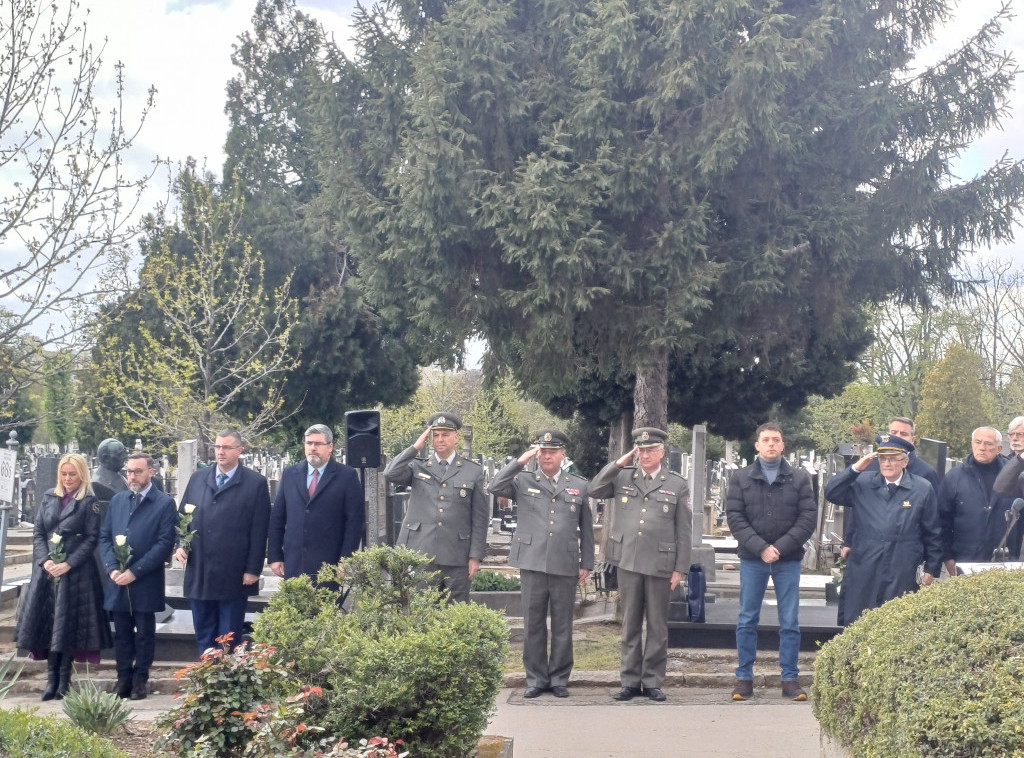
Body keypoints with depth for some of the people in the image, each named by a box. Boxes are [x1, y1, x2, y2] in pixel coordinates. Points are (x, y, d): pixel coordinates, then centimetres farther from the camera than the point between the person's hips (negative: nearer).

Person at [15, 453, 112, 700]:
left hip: (75, 572, -4)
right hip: (47, 569, 4)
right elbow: (38, 533, 9)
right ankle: (52, 678, 8)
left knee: (68, 624, -2)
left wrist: (68, 564, -15)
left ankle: (64, 680, 6)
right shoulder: (48, 497, 11)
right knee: (46, 622, 1)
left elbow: (91, 538, -6)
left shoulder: (89, 501, -1)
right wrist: (45, 561, -6)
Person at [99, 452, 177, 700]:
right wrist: (112, 568, -7)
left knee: (144, 633, 6)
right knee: (122, 633, 10)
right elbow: (104, 537, 10)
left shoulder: (165, 503, -4)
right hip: (117, 582, 4)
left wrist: (134, 572, -15)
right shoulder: (117, 500, 12)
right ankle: (123, 678, 20)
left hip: (146, 583, -4)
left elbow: (165, 543, -11)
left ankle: (140, 679, 16)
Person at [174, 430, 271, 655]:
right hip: (198, 574, 4)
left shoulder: (256, 484, -3)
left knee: (229, 638, 4)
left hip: (234, 575, -4)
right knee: (203, 635, 12)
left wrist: (253, 570, -9)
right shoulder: (198, 478, 10)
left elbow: (259, 531, -5)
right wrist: (180, 545, 0)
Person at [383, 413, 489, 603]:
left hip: (456, 558, 0)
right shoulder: (418, 467, 10)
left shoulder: (473, 472, 6)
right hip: (420, 555, 1)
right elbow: (390, 474, -10)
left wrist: (475, 556, -1)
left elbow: (480, 518, 5)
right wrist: (415, 447, -6)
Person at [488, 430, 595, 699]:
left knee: (563, 626, 6)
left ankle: (559, 679, 17)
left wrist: (586, 564, 8)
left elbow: (586, 529, 12)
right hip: (532, 563, 0)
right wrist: (520, 461, -11)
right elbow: (494, 488, -10)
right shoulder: (523, 481, 6)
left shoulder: (579, 486, 10)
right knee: (533, 624, 5)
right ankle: (536, 678, 16)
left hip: (566, 566, 1)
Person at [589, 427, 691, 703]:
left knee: (657, 626, 6)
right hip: (627, 562, 1)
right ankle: (629, 681, 15)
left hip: (660, 564, -1)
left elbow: (684, 530, 3)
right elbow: (594, 490, -1)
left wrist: (680, 568, -2)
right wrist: (618, 464, -5)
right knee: (630, 624, 8)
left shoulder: (677, 485, 4)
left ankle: (653, 682, 14)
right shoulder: (623, 478, 8)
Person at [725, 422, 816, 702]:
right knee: (747, 621, 5)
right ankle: (744, 678, 12)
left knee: (790, 622, 4)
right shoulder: (740, 478, 5)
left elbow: (808, 517, -2)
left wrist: (781, 547, -13)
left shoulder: (799, 478, 5)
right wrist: (760, 547, -14)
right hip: (752, 559, 0)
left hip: (788, 560, 0)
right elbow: (735, 517, -2)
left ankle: (790, 679, 12)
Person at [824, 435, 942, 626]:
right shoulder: (863, 483, 5)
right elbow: (831, 494, -3)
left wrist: (931, 570, 6)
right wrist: (856, 468, -11)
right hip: (864, 572, 2)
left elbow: (933, 533, 6)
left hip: (902, 576, -1)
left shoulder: (923, 489, 1)